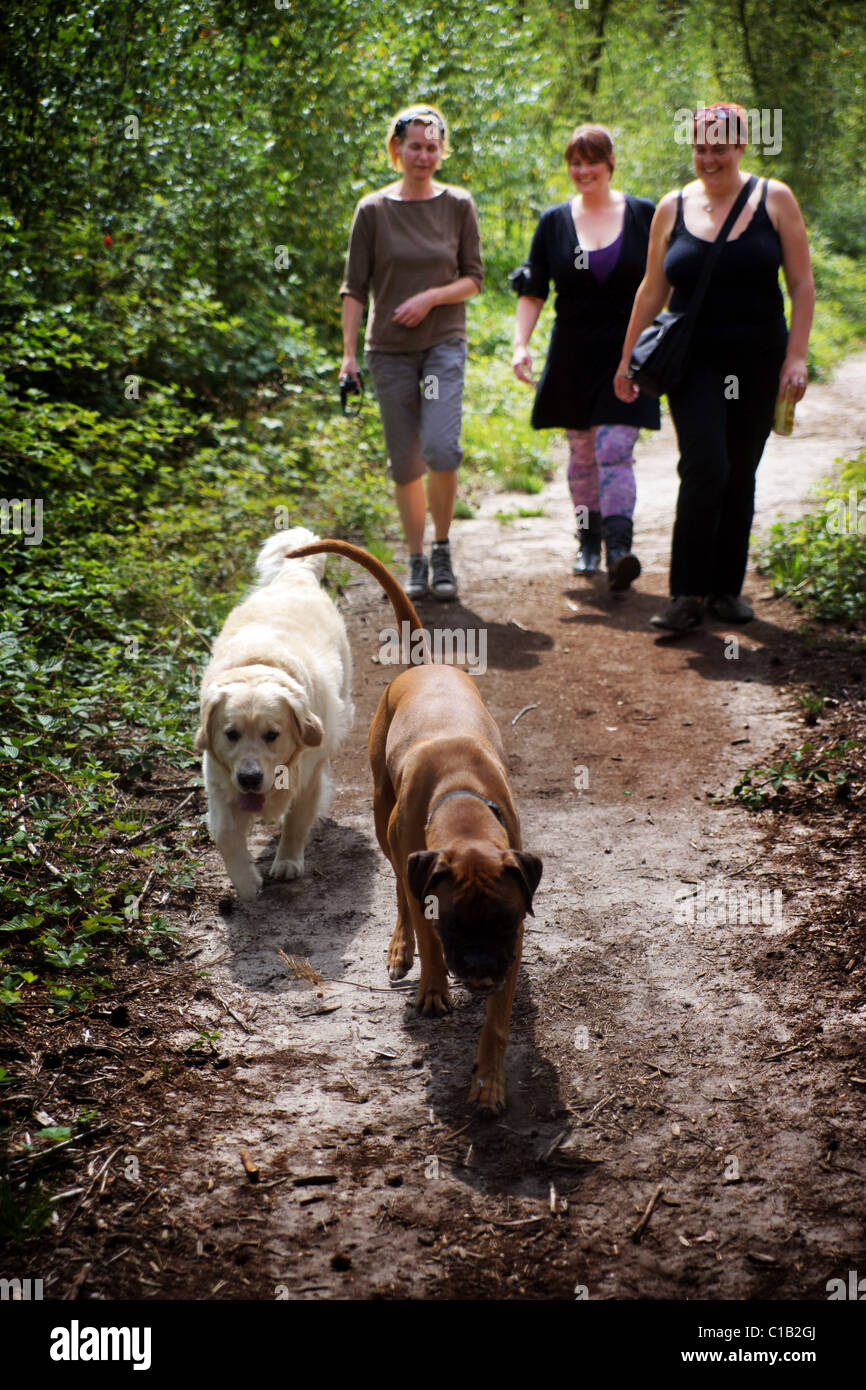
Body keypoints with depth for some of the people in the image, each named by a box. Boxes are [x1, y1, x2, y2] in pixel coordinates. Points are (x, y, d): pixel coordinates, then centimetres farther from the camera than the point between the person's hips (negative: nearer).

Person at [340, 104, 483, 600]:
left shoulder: (458, 205, 3)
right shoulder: (373, 210, 1)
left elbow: (474, 278, 5)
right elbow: (355, 287, 3)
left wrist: (431, 297, -12)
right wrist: (349, 352, -4)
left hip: (445, 342, -1)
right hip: (390, 350, 1)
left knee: (442, 449, -19)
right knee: (405, 463, 4)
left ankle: (443, 549, 2)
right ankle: (417, 562, 18)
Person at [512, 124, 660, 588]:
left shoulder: (644, 215, 1)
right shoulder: (554, 222, 5)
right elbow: (532, 289, 6)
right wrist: (521, 343, -6)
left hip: (626, 353, -3)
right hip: (573, 355, 3)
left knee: (614, 449, -14)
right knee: (582, 451, 11)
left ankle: (619, 548, -19)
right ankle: (588, 541, 27)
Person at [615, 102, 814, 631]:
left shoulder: (774, 200, 2)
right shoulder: (673, 208, 5)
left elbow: (802, 284, 1)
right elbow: (653, 290, 12)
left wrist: (796, 356, -7)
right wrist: (629, 359, 12)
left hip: (757, 363, 1)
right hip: (694, 361, -1)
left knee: (741, 476, 7)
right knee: (705, 467, -16)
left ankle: (727, 588, 19)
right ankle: (689, 594, -9)